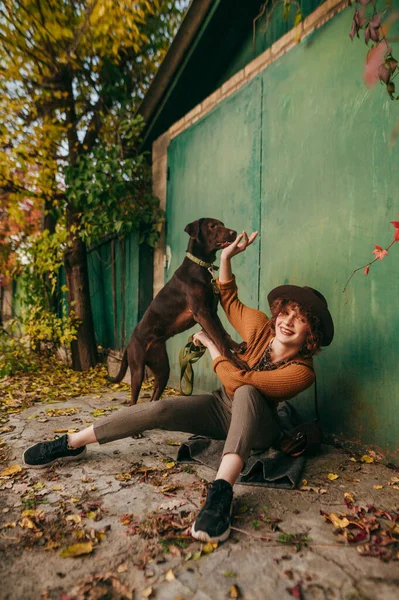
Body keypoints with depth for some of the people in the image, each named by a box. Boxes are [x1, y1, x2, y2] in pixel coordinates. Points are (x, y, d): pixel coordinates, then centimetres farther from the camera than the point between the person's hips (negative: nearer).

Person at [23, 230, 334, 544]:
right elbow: (229, 300, 7)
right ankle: (71, 444, -9)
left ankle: (222, 490, -53)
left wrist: (212, 346, -17)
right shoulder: (261, 327, -10)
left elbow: (238, 380, -30)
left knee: (245, 392, -39)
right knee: (161, 409, -20)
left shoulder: (301, 372, -23)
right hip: (223, 407, 4)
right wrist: (226, 257, -5)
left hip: (257, 427, -4)